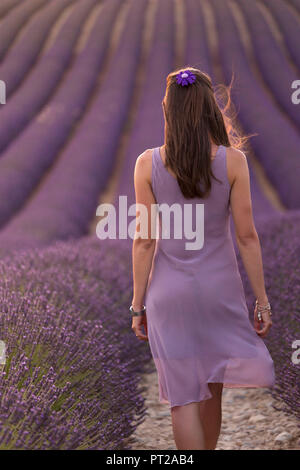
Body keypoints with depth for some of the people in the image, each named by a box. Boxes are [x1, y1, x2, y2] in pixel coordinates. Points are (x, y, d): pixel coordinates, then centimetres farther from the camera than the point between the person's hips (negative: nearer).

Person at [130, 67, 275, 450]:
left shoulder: (148, 163, -8)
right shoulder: (233, 160, -9)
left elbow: (144, 241, -7)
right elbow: (247, 236, -7)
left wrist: (138, 304, 1)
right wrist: (262, 300, 1)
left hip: (170, 290, -1)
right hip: (220, 288, 1)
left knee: (184, 398, 5)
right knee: (212, 389, 20)